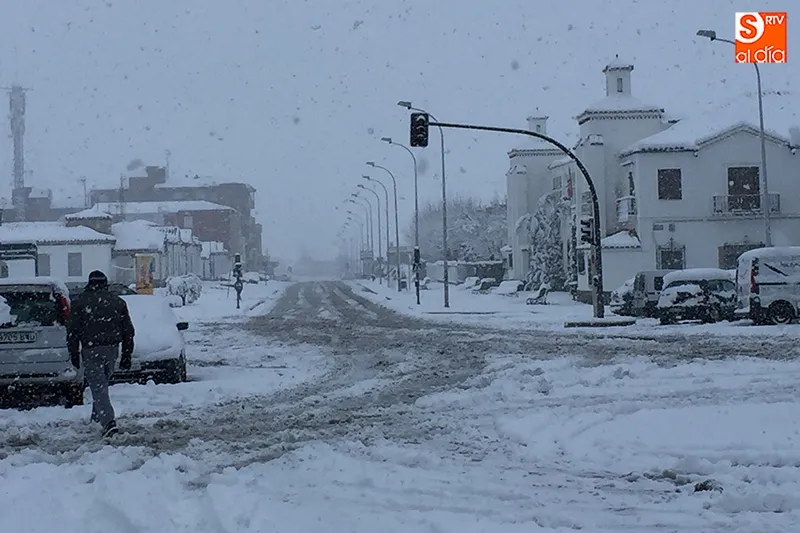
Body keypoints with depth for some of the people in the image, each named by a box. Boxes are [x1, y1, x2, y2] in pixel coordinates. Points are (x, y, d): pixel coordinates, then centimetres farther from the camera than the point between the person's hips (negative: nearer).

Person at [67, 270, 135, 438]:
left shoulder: (79, 302, 1)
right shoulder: (118, 302, 10)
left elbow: (72, 331, -3)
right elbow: (128, 331, 10)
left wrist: (74, 353, 4)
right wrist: (127, 355, 15)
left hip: (91, 351, -4)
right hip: (112, 349, 4)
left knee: (98, 388, -7)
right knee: (102, 385, 21)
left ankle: (109, 422, -22)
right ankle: (97, 418, 30)